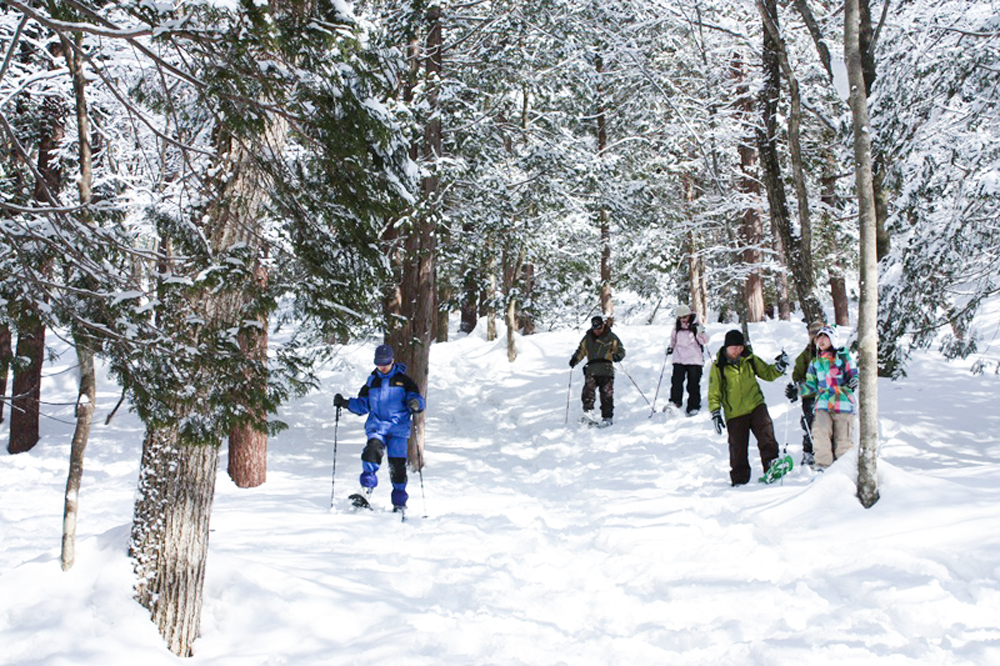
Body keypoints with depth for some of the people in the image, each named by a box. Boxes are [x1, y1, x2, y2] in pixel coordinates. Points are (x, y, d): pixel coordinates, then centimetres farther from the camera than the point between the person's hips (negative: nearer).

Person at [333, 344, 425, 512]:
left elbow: (416, 396, -1)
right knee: (372, 451, -26)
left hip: (398, 428, -2)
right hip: (376, 427, 2)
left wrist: (415, 403, -25)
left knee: (397, 465, -2)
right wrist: (346, 403, 3)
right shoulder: (372, 381, 14)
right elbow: (362, 405, 20)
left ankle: (399, 503, 13)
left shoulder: (402, 380, 5)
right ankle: (366, 491, -29)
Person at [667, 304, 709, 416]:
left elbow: (705, 341, -9)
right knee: (676, 381, -11)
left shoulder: (696, 326, -3)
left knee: (693, 384, -1)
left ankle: (694, 407, 5)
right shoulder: (677, 327, 8)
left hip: (694, 360, -3)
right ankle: (675, 402, -3)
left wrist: (699, 332, -25)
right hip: (679, 359, 3)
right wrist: (671, 347, 11)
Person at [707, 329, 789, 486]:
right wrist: (715, 413, -10)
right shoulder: (718, 366, -3)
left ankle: (771, 462, -24)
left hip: (756, 405, 2)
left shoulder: (750, 359, 6)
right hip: (734, 413, -2)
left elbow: (767, 373, 17)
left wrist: (779, 367, -2)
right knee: (738, 448, 2)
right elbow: (714, 392, -1)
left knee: (765, 432, -21)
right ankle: (739, 479, 13)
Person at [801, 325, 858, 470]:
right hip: (823, 404, 3)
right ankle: (823, 466, -13)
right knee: (821, 434, -16)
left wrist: (853, 382, -17)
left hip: (843, 403, -2)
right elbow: (811, 385, 23)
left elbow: (853, 375, 5)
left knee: (843, 438, -3)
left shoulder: (843, 356, 7)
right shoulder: (815, 363, 19)